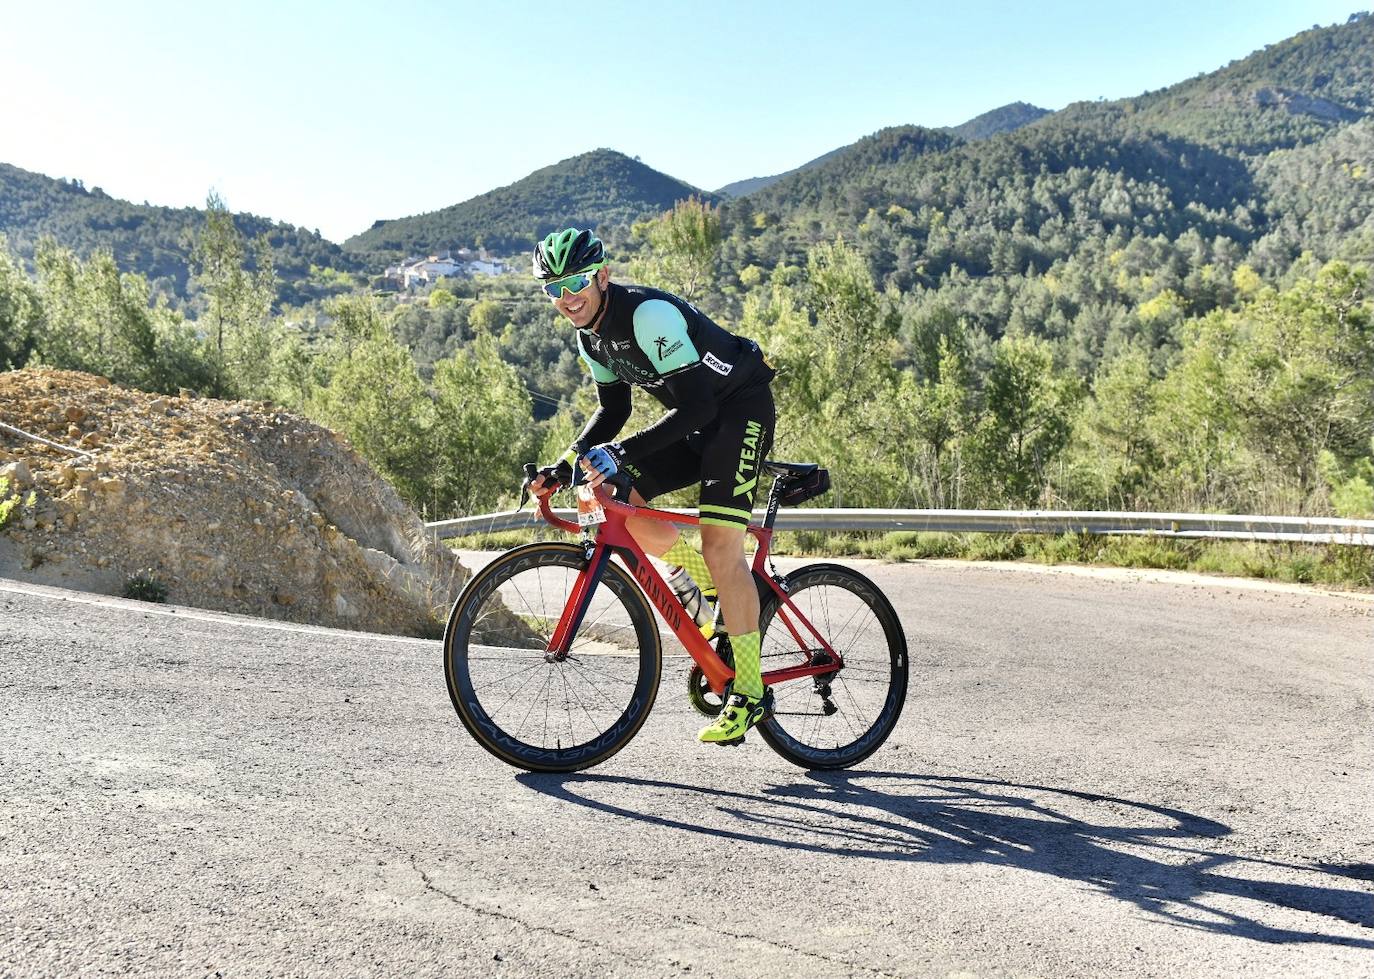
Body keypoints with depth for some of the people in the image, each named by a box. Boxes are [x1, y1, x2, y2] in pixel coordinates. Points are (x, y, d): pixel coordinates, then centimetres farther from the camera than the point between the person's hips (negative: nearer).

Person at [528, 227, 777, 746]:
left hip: (740, 407, -9)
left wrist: (620, 453, -40)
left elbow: (696, 405, -32)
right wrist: (565, 464, -2)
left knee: (719, 542, -19)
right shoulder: (590, 334, 0)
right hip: (695, 419, 9)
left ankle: (748, 692, -10)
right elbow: (612, 409, 10)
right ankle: (728, 590, 12)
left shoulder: (648, 314, -27)